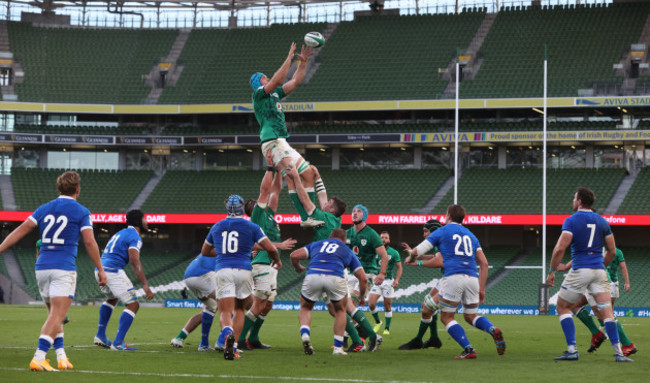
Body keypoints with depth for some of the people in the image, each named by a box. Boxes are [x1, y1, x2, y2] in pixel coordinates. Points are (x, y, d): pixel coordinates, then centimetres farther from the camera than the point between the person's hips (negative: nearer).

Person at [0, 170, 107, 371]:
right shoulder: (81, 212, 0)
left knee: (54, 315, 19)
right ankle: (38, 358, -24)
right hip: (64, 268, -5)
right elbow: (89, 242, -6)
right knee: (57, 316, -10)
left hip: (42, 267, 5)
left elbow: (21, 230, 3)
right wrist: (100, 270, 1)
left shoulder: (44, 209, 12)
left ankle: (61, 357, 15)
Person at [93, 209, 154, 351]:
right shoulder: (135, 237, -5)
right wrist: (145, 285, -24)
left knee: (112, 298, 34)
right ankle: (118, 343, -13)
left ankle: (100, 336, 32)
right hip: (113, 271, -9)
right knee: (133, 305, -6)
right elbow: (135, 262, -18)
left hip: (100, 269, 9)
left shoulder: (120, 233, 24)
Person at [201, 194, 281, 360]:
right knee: (239, 309, 20)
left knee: (225, 312, -5)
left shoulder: (216, 227, 14)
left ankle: (227, 333, -39)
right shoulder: (251, 227, 4)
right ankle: (234, 346, 12)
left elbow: (205, 252, 27)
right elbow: (271, 248, -3)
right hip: (243, 270, 0)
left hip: (223, 271, 0)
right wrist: (277, 260, 19)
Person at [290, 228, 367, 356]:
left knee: (305, 308, 26)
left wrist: (298, 268, 42)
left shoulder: (315, 244, 33)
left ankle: (305, 335, -1)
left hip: (312, 275, 1)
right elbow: (363, 277, 26)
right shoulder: (347, 251, 31)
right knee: (340, 311, 26)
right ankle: (338, 347, 19)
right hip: (335, 277, -1)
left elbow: (294, 255, 20)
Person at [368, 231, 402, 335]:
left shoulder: (394, 253, 1)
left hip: (388, 281, -2)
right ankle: (377, 322, 14)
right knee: (371, 304, -11)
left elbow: (399, 268, 3)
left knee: (387, 307, 1)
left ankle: (387, 328, 14)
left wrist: (396, 280, -11)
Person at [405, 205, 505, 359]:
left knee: (446, 318, 8)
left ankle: (469, 349, -10)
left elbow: (416, 251, 10)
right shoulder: (470, 235, 23)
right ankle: (493, 330, -13)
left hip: (453, 277, -5)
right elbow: (484, 263, 15)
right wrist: (481, 289, 17)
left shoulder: (441, 232, 10)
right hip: (472, 277, 5)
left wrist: (411, 258, 34)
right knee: (471, 316, 19)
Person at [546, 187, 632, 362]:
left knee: (562, 307, 11)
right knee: (607, 312, 1)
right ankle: (618, 353, -11)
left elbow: (560, 249, -15)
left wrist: (552, 272, -6)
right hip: (599, 271, 4)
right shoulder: (602, 222, 9)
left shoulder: (571, 221, -6)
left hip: (579, 271, -4)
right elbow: (612, 251, 13)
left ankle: (572, 350, 0)